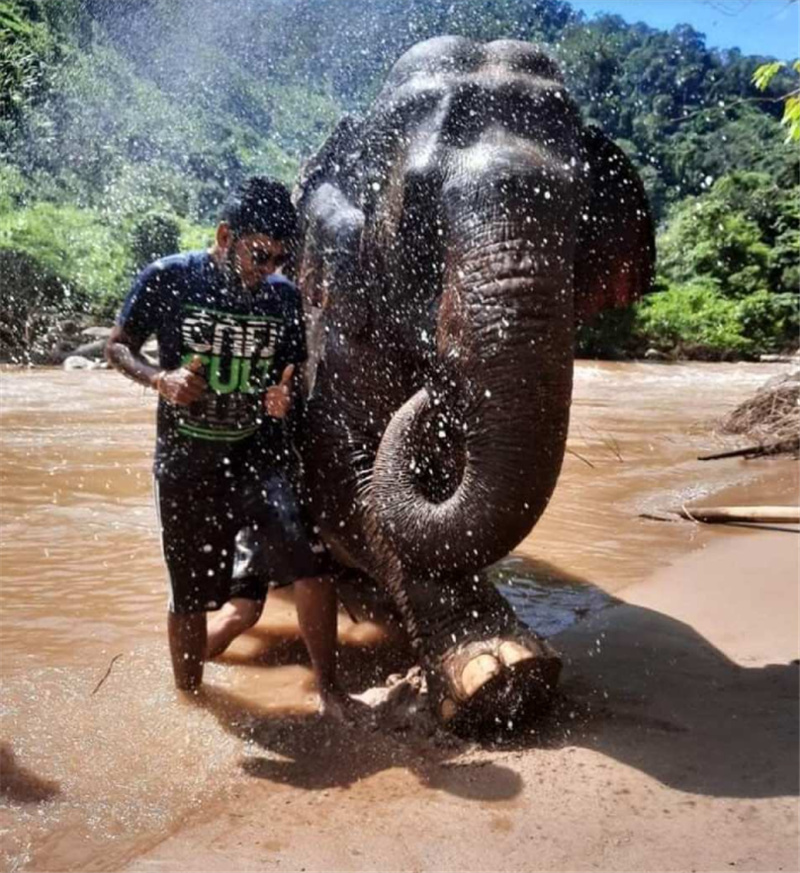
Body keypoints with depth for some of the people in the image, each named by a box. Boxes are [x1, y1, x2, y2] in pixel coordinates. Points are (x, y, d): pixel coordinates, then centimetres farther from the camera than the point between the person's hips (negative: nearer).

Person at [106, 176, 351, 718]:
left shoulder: (284, 296, 2)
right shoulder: (168, 279, -6)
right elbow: (118, 346, 4)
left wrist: (286, 396, -10)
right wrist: (161, 381, -17)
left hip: (261, 455, 2)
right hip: (188, 462, -1)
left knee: (311, 567, -13)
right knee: (191, 600, 8)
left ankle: (330, 693, 8)